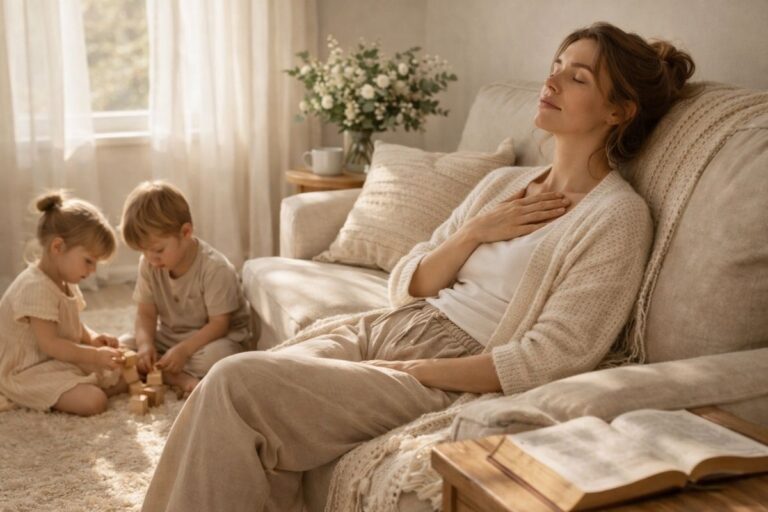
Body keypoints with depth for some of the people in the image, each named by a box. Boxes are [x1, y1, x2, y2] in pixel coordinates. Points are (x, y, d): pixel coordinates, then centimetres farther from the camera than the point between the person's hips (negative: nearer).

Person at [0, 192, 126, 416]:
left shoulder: (64, 282, 10)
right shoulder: (36, 288, -24)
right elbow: (49, 344, -26)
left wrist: (92, 338, -2)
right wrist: (95, 355, -27)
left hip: (62, 362, 11)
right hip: (28, 372, -11)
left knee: (123, 377, 4)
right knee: (93, 401, -29)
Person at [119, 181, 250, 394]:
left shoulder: (216, 269, -23)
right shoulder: (149, 265, -5)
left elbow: (219, 324, -22)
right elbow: (146, 314, -2)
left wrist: (183, 350, -31)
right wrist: (145, 344, -22)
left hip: (212, 338, -6)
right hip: (169, 338, 6)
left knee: (215, 356, -39)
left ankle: (165, 374, -17)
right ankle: (181, 379, -25)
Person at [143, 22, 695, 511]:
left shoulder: (619, 217, -7)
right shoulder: (502, 182, 15)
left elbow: (550, 360, -15)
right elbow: (406, 286, 13)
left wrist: (404, 371, -16)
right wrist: (475, 232, -4)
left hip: (453, 375, -6)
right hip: (387, 329, 7)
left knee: (237, 383, -18)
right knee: (231, 381, -16)